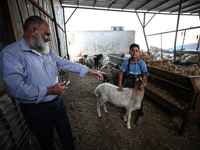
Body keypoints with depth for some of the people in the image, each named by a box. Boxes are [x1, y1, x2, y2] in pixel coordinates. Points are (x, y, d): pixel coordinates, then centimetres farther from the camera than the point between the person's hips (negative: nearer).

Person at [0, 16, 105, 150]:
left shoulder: (47, 51, 4)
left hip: (58, 102, 6)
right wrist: (50, 91, -22)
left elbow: (66, 63, 4)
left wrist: (89, 71, 2)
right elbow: (15, 88, -28)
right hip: (37, 110, -5)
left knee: (67, 135, 25)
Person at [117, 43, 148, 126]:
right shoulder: (126, 62, -16)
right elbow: (121, 73, -11)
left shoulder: (142, 63, -19)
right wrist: (120, 85, -15)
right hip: (128, 85, 2)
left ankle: (140, 115, 43)